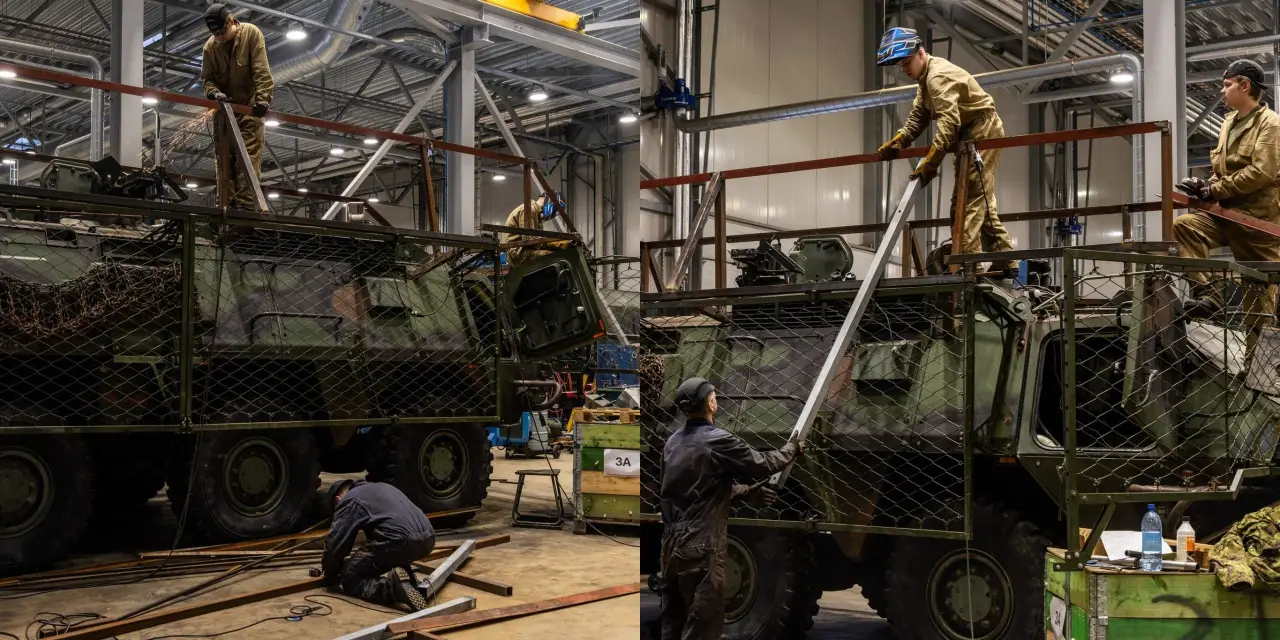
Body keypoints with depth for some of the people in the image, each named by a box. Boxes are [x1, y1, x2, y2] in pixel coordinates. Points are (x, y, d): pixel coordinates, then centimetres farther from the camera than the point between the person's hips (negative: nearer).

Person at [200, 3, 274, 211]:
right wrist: (214, 92, -20)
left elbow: (261, 71, -15)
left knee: (248, 160, -12)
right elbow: (207, 78, 3)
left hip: (249, 107, -4)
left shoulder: (251, 33, -9)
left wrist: (262, 99, -27)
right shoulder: (210, 46, 0)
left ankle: (246, 207, -16)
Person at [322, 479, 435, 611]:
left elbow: (334, 543, 10)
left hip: (399, 540, -8)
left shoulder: (348, 501, 13)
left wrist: (330, 576, 27)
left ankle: (392, 584, -16)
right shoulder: (380, 487, 35)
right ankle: (407, 581, 10)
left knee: (350, 578, 9)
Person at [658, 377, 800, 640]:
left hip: (671, 544, 8)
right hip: (700, 547, -8)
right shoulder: (718, 441, -14)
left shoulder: (673, 442, 10)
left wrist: (748, 492, 23)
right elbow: (763, 464, -3)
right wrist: (792, 448, 16)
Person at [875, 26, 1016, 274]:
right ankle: (1005, 260, 16)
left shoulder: (938, 76, -22)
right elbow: (918, 117, 8)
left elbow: (948, 122, -32)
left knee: (969, 199, -16)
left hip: (982, 131, -11)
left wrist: (930, 163, -38)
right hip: (972, 134, 11)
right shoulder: (927, 76, 12)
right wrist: (897, 142, -9)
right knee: (979, 200, 13)